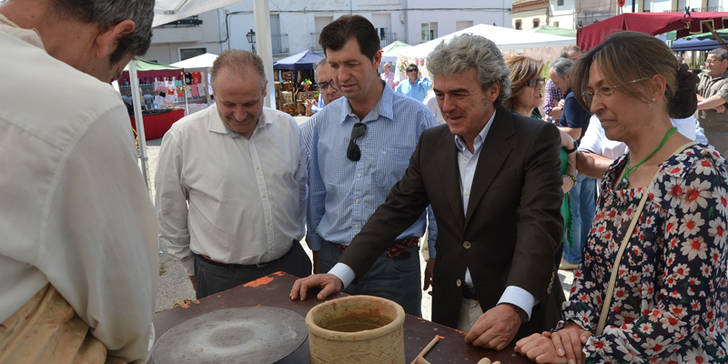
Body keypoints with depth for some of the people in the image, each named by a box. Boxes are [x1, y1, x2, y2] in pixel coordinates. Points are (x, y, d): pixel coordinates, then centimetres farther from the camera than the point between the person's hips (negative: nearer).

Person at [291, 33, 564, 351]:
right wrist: (340, 274, -9)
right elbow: (395, 211, 0)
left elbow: (540, 224, -23)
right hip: (451, 309, 4)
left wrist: (513, 307, -37)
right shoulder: (432, 143, 2)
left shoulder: (537, 139, -13)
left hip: (520, 312, -4)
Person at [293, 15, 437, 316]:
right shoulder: (322, 122, 2)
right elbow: (316, 193, 11)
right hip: (333, 259, 3)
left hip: (394, 264, -3)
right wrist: (316, 248, 14)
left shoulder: (417, 118, -8)